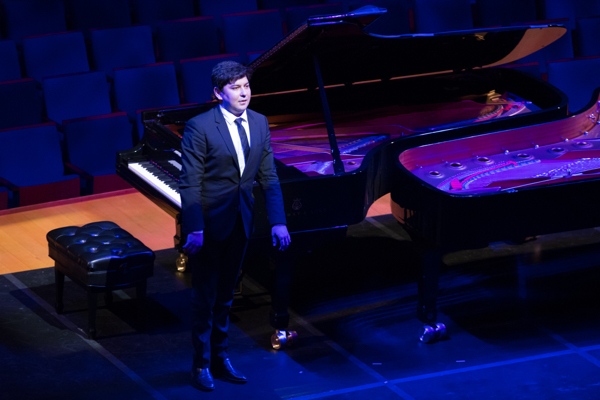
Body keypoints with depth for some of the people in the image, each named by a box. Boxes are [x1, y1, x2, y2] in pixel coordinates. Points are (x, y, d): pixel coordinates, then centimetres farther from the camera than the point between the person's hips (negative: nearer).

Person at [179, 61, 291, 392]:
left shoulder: (259, 123, 3)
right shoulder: (200, 127, -16)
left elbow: (268, 177, 7)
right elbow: (190, 183, -16)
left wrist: (277, 222, 1)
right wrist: (194, 229, -21)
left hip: (239, 221, 5)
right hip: (209, 222, -5)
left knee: (225, 294, 16)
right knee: (205, 296, 3)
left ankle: (220, 357, 27)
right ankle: (202, 364, 15)